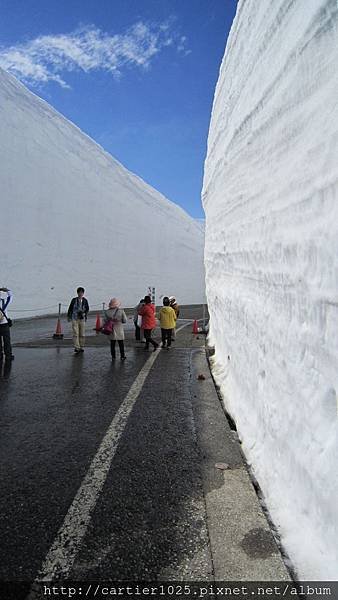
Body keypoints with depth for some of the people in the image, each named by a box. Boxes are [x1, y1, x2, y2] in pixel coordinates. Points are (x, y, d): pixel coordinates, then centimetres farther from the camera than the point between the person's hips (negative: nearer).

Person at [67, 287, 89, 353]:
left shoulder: (85, 300, 1)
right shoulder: (74, 300, -2)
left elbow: (87, 309, 14)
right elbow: (70, 308, 9)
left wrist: (84, 313, -3)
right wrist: (69, 316, 14)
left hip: (82, 319, 2)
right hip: (74, 318, -2)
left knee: (82, 334, 6)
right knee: (75, 333, -10)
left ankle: (81, 347, 18)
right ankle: (76, 347, -10)